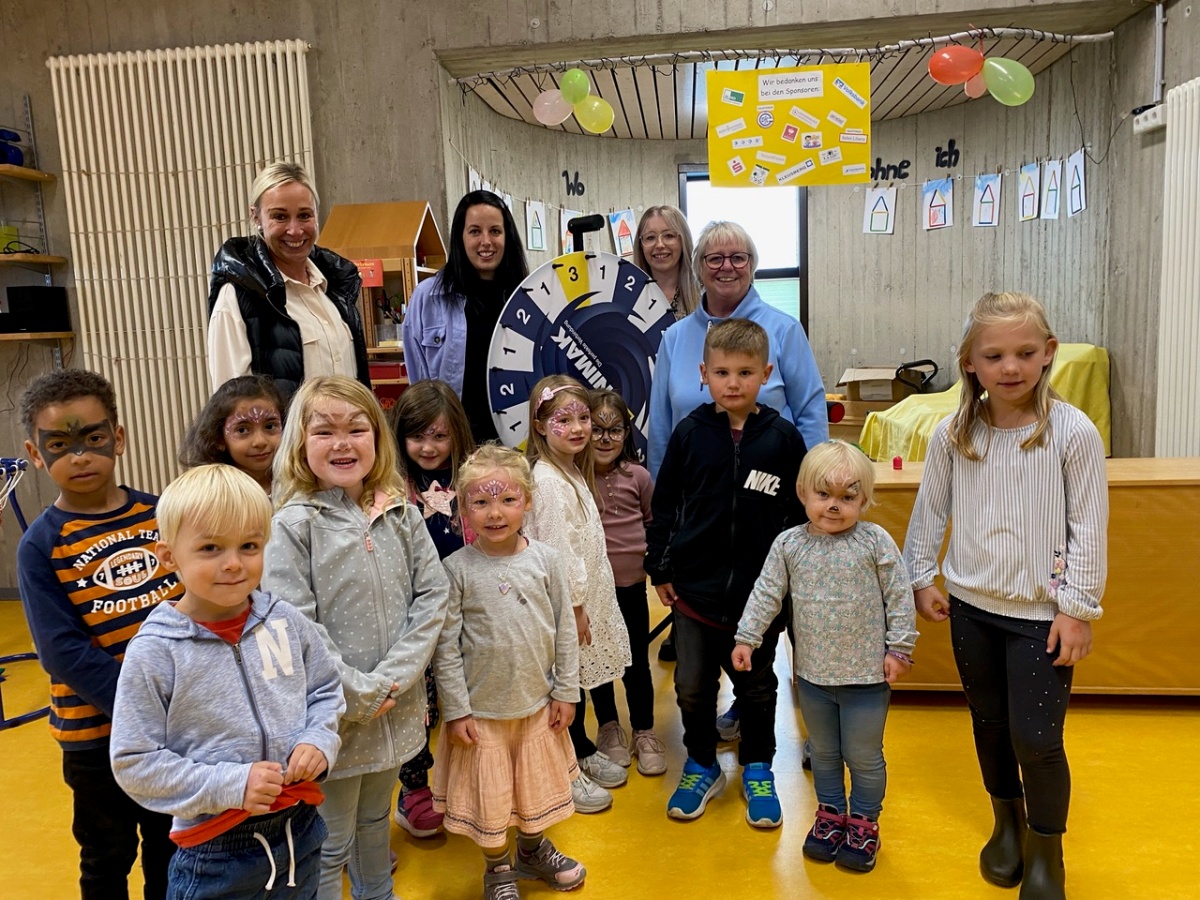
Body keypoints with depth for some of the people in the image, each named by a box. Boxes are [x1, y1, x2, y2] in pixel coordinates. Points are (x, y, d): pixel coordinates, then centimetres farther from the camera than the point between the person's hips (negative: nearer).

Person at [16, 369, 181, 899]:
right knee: (107, 858, 19)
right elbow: (65, 653, -17)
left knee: (172, 846, 21)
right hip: (97, 734, -2)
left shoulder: (160, 513, -3)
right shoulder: (40, 546, -12)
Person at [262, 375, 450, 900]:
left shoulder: (400, 513, -1)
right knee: (330, 847, 11)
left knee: (375, 819, 26)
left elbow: (432, 594, -3)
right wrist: (360, 695, -17)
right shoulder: (294, 524, -14)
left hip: (396, 708, 5)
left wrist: (393, 678, -12)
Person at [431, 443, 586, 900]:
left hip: (538, 704, 2)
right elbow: (446, 645, -11)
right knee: (489, 793, 13)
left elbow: (565, 631, 0)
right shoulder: (457, 569, -13)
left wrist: (566, 692, 1)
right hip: (481, 710, -2)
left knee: (536, 783, 20)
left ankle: (533, 848, 48)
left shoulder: (546, 561, -7)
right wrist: (456, 710, -10)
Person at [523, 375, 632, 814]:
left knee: (586, 678, 20)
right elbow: (557, 547, -22)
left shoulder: (573, 471, 10)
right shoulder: (548, 479, -21)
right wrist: (575, 603, -18)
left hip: (591, 593, 9)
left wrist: (588, 599, 17)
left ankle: (583, 752, 38)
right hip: (569, 600, -9)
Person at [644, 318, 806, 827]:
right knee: (692, 687, 10)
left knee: (757, 686, 15)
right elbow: (663, 505, 4)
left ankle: (757, 770, 36)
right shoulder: (690, 434, -3)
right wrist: (659, 570, 4)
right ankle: (701, 766, 33)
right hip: (695, 588, 1)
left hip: (761, 590, 0)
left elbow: (801, 511, 2)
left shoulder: (782, 437, -5)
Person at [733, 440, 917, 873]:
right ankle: (830, 812, 40)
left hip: (866, 675, -3)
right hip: (812, 674, 3)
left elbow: (899, 597, -7)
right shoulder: (788, 544, -5)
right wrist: (746, 638, -4)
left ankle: (863, 820, 35)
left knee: (864, 756, 13)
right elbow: (767, 594, -1)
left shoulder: (875, 542, -12)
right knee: (823, 752, 20)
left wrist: (899, 649, -7)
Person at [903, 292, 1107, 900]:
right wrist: (920, 578, 8)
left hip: (1042, 613, -3)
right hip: (971, 605, 3)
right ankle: (1006, 821, 42)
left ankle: (1046, 851, 26)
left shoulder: (1073, 432, -12)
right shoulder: (952, 435, -4)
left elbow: (1089, 526, -9)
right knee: (989, 724, 17)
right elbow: (929, 510, 7)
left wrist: (1078, 608, -8)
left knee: (1036, 738, 1)